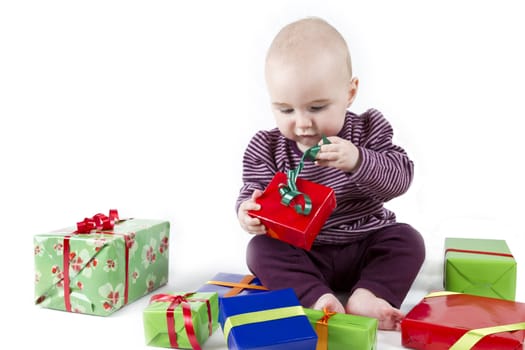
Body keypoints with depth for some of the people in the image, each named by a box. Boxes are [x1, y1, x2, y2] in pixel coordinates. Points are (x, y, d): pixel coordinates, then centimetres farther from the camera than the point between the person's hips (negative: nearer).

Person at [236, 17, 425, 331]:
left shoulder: (368, 130, -7)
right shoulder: (267, 149, -5)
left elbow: (400, 178, -16)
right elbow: (254, 193, -6)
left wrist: (358, 161, -36)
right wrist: (249, 211, -32)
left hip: (366, 248, 1)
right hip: (301, 254, 0)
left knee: (408, 240, -19)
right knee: (260, 249, -22)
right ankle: (319, 299, -34)